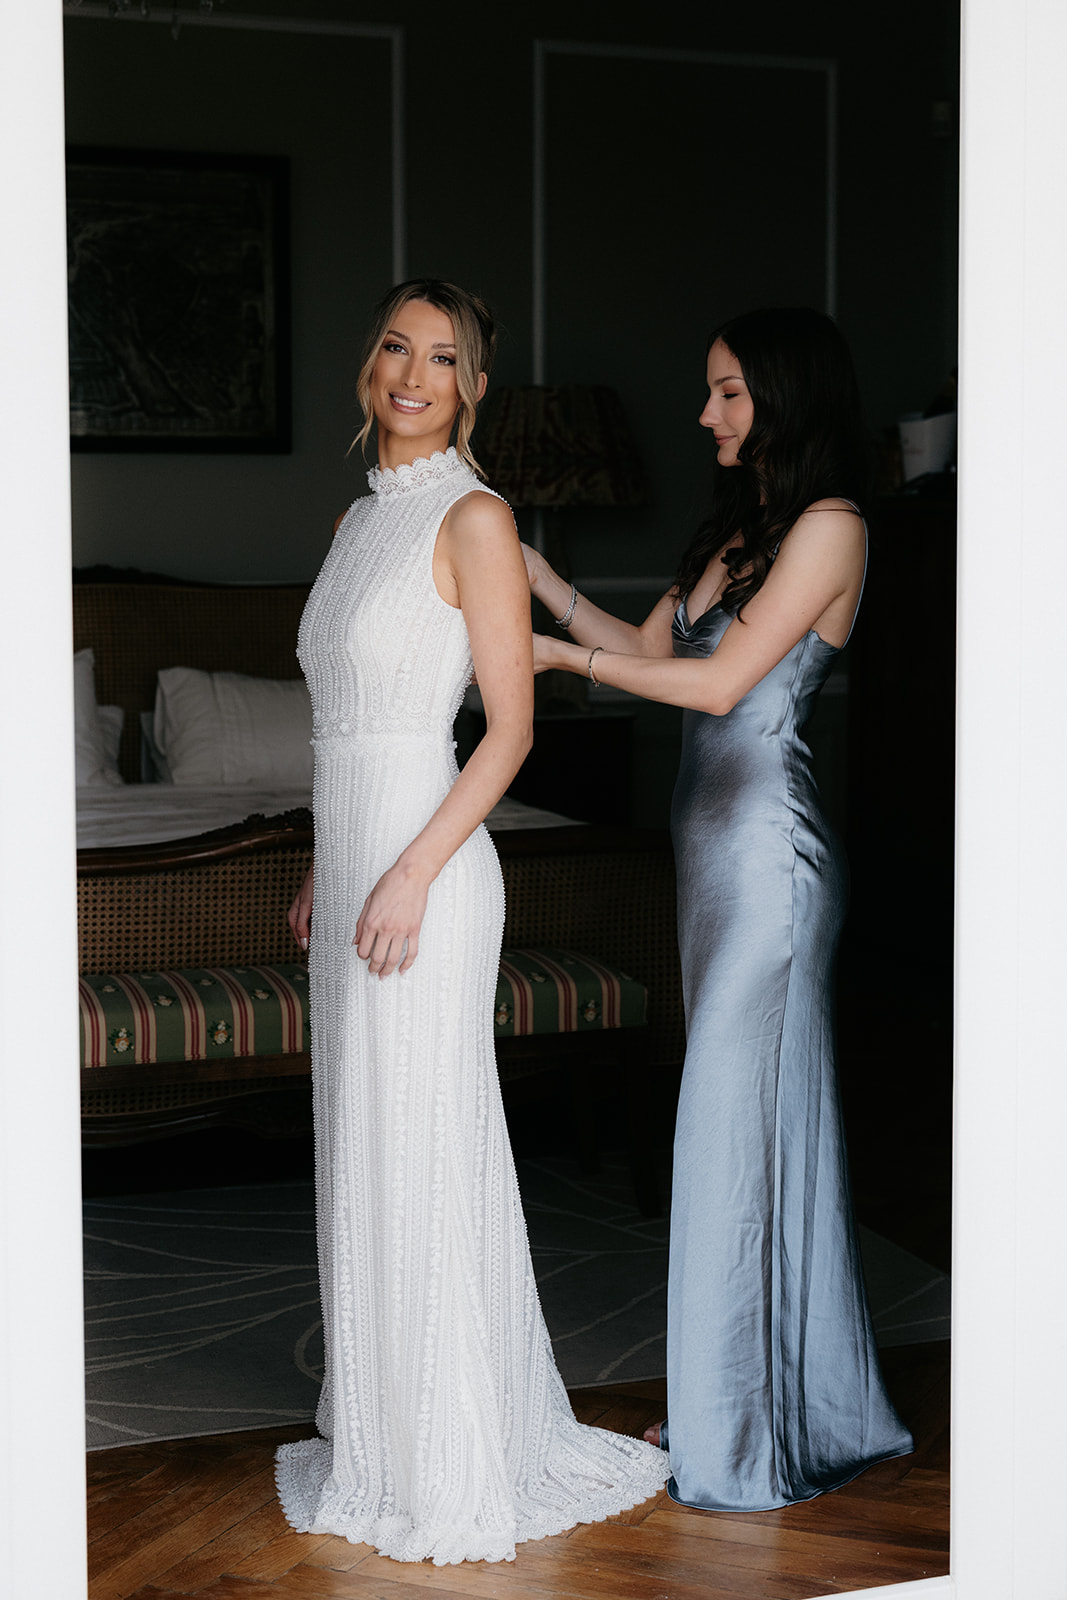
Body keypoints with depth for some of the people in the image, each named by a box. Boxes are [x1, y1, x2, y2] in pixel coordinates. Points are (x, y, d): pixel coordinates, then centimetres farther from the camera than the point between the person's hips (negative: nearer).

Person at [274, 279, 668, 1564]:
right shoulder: (359, 517, 15)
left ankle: (455, 1469, 8)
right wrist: (322, 872, 19)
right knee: (360, 1149, 13)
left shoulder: (473, 517, -9)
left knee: (421, 1153, -3)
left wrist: (413, 873, -19)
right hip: (350, 848, 9)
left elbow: (512, 725, -13)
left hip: (423, 852, -9)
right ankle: (383, 1426, 26)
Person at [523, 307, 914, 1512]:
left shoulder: (828, 526, -10)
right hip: (713, 844, 9)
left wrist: (563, 655, -12)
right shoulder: (734, 529, 16)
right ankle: (749, 1406, 24)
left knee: (745, 1119, -3)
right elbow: (647, 653, 17)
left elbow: (721, 681, -17)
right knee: (744, 1117, 13)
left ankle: (750, 1440, 8)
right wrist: (531, 572, 10)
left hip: (768, 851, -9)